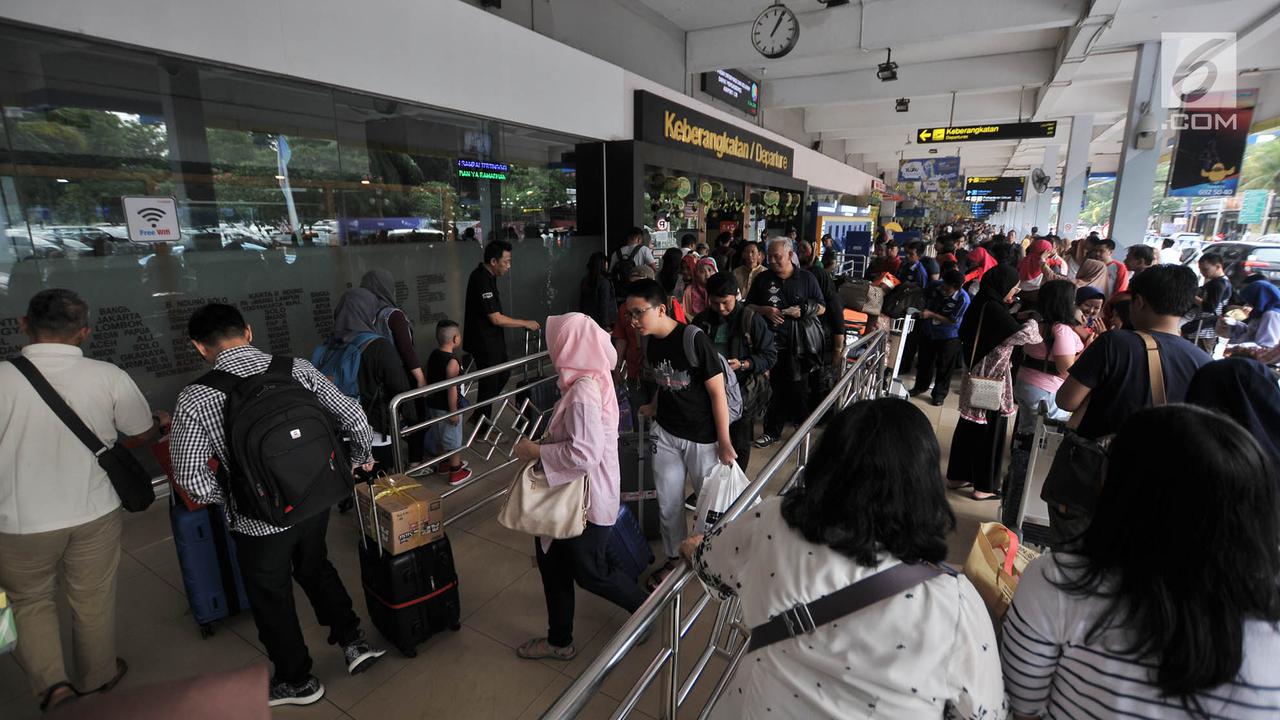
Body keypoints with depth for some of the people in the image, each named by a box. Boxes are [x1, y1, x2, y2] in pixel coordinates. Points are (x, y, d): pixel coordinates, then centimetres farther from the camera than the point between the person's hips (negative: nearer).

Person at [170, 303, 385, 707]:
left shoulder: (194, 399, -16)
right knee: (316, 569, 30)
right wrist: (362, 458, 10)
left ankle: (297, 682, 41)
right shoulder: (296, 368, -10)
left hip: (259, 522, -3)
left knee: (272, 601, 21)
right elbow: (353, 416, -8)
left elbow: (191, 481, -15)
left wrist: (227, 498, 6)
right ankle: (352, 642, 37)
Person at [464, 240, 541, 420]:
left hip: (492, 339, 10)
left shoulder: (486, 275, 6)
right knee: (489, 383, 2)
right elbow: (496, 319, -24)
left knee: (503, 375, 19)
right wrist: (526, 323, -15)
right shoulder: (481, 281, -25)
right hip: (484, 343, -10)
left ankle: (479, 416, 31)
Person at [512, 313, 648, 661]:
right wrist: (544, 443, 4)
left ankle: (647, 608, 38)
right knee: (553, 561, 20)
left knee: (590, 571, 13)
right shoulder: (590, 378, 3)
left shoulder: (583, 391, -28)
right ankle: (559, 640, 40)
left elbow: (584, 454, -32)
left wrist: (535, 451, -21)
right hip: (574, 492, 10)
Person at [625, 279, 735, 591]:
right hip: (665, 433, 6)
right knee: (668, 503, 14)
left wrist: (724, 441, -14)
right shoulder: (650, 343, -1)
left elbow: (717, 392, -17)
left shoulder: (694, 340, -22)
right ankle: (674, 557, 37)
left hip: (702, 437, -5)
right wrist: (653, 407, 4)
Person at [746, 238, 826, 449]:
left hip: (798, 345, -1)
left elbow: (821, 308, 9)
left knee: (798, 389, 4)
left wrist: (803, 311, -11)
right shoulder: (762, 279, 9)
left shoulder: (807, 279, 5)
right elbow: (748, 306, 12)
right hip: (770, 342, 1)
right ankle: (772, 431, 18)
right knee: (772, 387, 5)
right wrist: (765, 310, -8)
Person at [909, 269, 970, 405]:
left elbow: (951, 321, -23)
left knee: (944, 367, 7)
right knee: (924, 360, 19)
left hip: (948, 336, -5)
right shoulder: (937, 287, -15)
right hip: (929, 331, 5)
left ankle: (940, 394, 23)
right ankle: (921, 386, 38)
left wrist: (930, 314, -29)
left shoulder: (963, 299, -27)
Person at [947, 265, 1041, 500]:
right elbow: (1024, 335, -25)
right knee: (990, 434, 3)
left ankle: (957, 476, 27)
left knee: (970, 428, 16)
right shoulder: (994, 308, -19)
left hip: (978, 378, 9)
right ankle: (984, 486, 15)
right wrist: (1033, 321, -7)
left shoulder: (983, 304, 8)